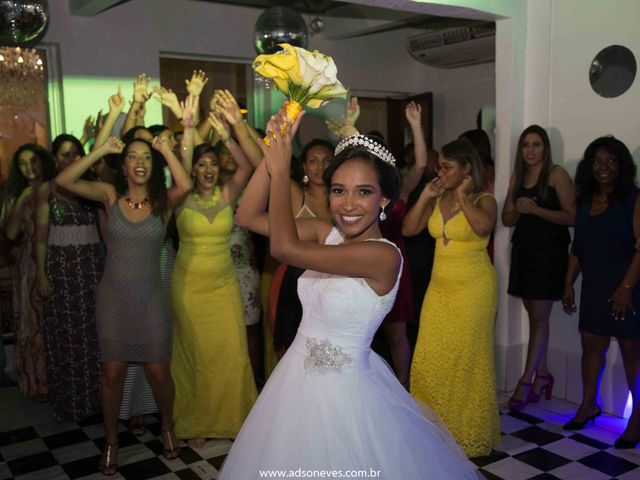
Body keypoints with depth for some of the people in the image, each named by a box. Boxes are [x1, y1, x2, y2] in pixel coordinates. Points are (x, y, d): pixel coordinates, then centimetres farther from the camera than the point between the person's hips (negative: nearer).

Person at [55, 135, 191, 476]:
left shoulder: (163, 200, -4)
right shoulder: (110, 195, -1)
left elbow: (185, 185, -26)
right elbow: (64, 181, -13)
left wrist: (165, 148, -16)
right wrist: (102, 150, -14)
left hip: (150, 298, 0)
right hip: (112, 297, 1)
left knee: (158, 372, 5)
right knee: (112, 372, 8)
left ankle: (167, 428, 34)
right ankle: (111, 441, 29)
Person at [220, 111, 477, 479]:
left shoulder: (384, 255, -25)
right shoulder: (327, 233, -3)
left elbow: (285, 247, -32)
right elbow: (248, 216, -3)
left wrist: (281, 171, -21)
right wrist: (272, 155, -12)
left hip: (343, 390, -7)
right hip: (298, 378, 7)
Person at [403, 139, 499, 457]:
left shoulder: (484, 200, -6)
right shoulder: (437, 200, 8)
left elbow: (483, 227, -28)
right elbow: (408, 229, 2)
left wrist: (462, 195, -17)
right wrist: (425, 195, -3)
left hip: (473, 289, -5)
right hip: (440, 288, 5)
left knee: (467, 358, 3)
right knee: (431, 359, 5)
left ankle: (469, 432, 21)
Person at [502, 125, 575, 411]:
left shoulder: (557, 175, -6)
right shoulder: (517, 177, 12)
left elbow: (572, 217, -12)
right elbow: (506, 219, 13)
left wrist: (535, 209, -19)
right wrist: (518, 209, -8)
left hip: (549, 255, -6)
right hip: (523, 252, 6)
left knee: (539, 318, -3)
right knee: (534, 317, 10)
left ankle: (526, 382, 0)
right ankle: (542, 376, 20)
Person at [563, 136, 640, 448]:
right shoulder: (585, 201, 10)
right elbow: (577, 247, 14)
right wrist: (568, 284, 12)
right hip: (594, 287, 5)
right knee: (591, 344, 11)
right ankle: (589, 405, 26)